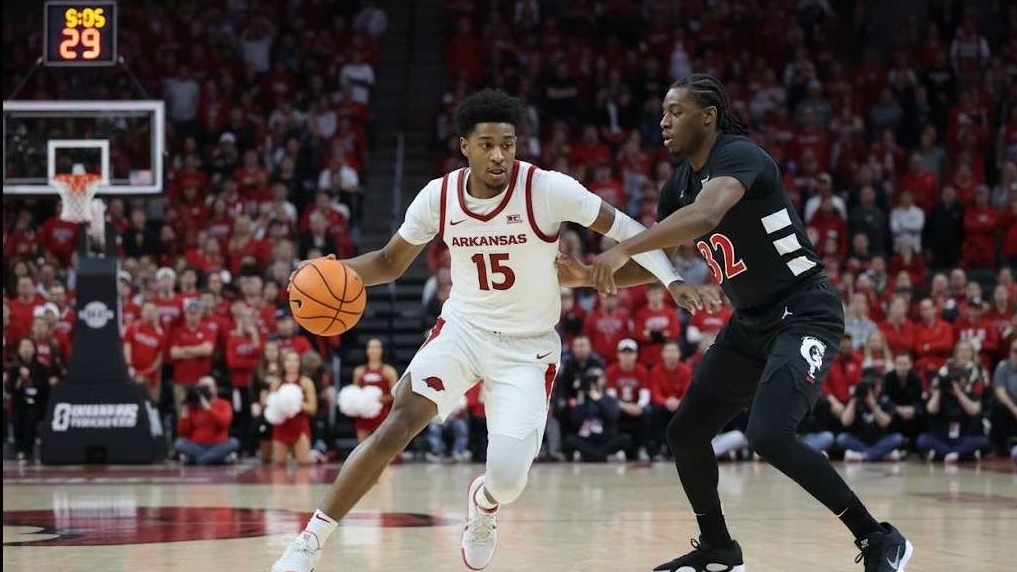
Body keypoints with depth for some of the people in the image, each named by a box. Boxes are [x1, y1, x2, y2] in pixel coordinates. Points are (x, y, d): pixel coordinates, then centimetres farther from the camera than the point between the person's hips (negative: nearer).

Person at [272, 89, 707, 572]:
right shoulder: (439, 196, -8)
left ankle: (482, 506, 28)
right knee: (398, 423, -21)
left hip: (527, 347, -2)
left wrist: (670, 278, -28)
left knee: (508, 478, -13)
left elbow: (625, 229, -13)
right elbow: (391, 263, 6)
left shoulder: (548, 190, -19)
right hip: (463, 328, 2)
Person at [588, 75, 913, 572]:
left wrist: (624, 249, -43)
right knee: (684, 433, 10)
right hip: (752, 322, 10)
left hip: (805, 313, -10)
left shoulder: (739, 155, -19)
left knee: (769, 436, -26)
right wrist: (582, 273, 3)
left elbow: (705, 217, -40)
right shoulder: (679, 184, 8)